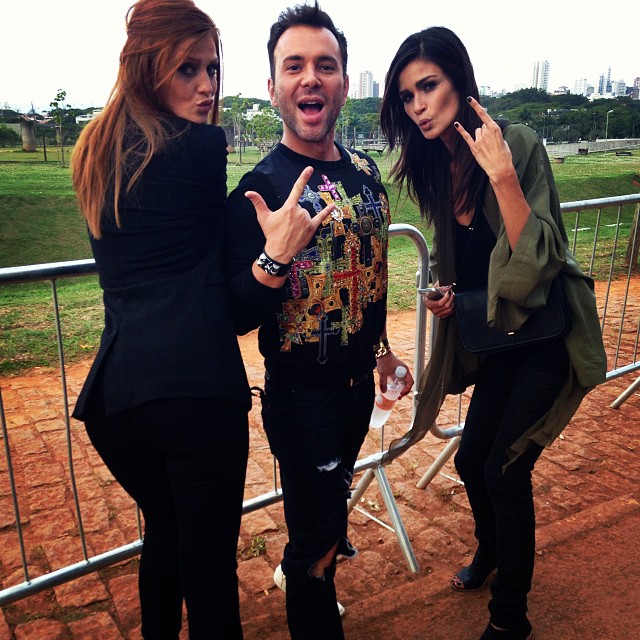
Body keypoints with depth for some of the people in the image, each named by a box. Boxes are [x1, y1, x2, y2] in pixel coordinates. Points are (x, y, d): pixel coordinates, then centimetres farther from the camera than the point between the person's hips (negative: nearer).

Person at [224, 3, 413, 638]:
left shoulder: (364, 170, 1)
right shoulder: (259, 189, -19)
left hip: (359, 379, 7)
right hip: (303, 389, -7)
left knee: (333, 496, 27)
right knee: (317, 536, 6)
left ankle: (301, 572, 56)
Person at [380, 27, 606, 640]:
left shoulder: (517, 143, -19)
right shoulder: (433, 165, 1)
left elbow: (536, 258, -25)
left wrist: (503, 175, -35)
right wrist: (446, 292, -2)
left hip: (546, 336, -6)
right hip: (497, 337, 6)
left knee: (505, 468, -4)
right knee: (471, 459, 14)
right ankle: (490, 553, 46)